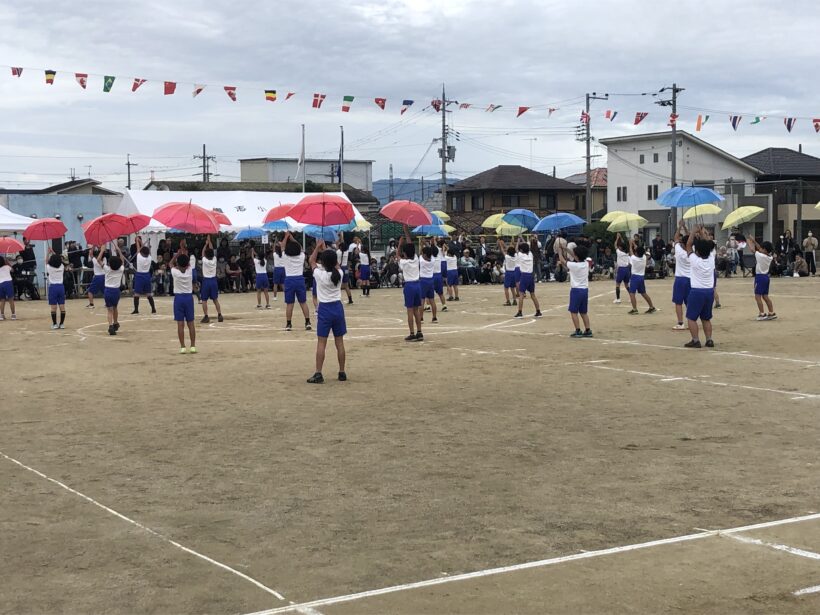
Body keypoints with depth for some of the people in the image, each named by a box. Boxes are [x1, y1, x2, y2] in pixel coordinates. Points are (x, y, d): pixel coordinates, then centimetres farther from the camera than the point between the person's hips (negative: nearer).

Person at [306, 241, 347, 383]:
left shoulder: (320, 274, -14)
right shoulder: (339, 273, -5)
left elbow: (311, 260, 4)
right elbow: (335, 262, 18)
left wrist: (318, 247, 16)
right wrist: (325, 249, 26)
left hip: (325, 309, -4)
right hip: (338, 307, 4)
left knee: (321, 343, -2)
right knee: (339, 342, 8)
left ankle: (318, 374, -5)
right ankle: (342, 372, 13)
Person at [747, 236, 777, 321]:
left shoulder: (760, 256, -20)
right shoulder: (770, 257, 2)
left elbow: (752, 249, -9)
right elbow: (759, 249, 15)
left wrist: (749, 241, 7)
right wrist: (754, 241, 19)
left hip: (760, 277, -8)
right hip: (766, 276, 8)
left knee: (758, 296, 0)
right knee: (765, 296, 14)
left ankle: (762, 314, -2)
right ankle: (771, 313, 15)